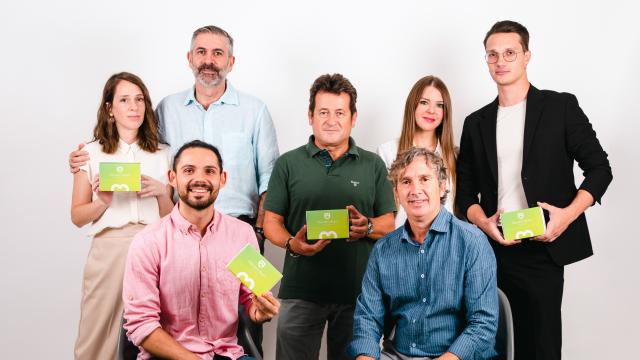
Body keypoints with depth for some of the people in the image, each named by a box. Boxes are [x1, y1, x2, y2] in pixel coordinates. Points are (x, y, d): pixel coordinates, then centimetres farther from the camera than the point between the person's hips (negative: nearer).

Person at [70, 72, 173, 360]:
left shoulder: (163, 154, 12)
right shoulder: (91, 153, 8)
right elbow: (77, 217, 7)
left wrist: (161, 193, -5)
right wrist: (103, 202, -11)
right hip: (109, 247, -1)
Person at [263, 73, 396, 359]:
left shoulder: (373, 165, 9)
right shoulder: (288, 164, 6)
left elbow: (389, 224, 9)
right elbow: (272, 221, 6)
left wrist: (367, 227, -13)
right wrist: (291, 244, -15)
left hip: (358, 290, 1)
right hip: (301, 290, -1)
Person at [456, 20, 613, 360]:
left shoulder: (560, 106, 3)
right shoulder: (476, 122, 13)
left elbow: (599, 168, 2)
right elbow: (465, 188, 14)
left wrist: (569, 213, -13)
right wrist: (483, 222, -6)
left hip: (542, 248, -3)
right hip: (494, 248, 3)